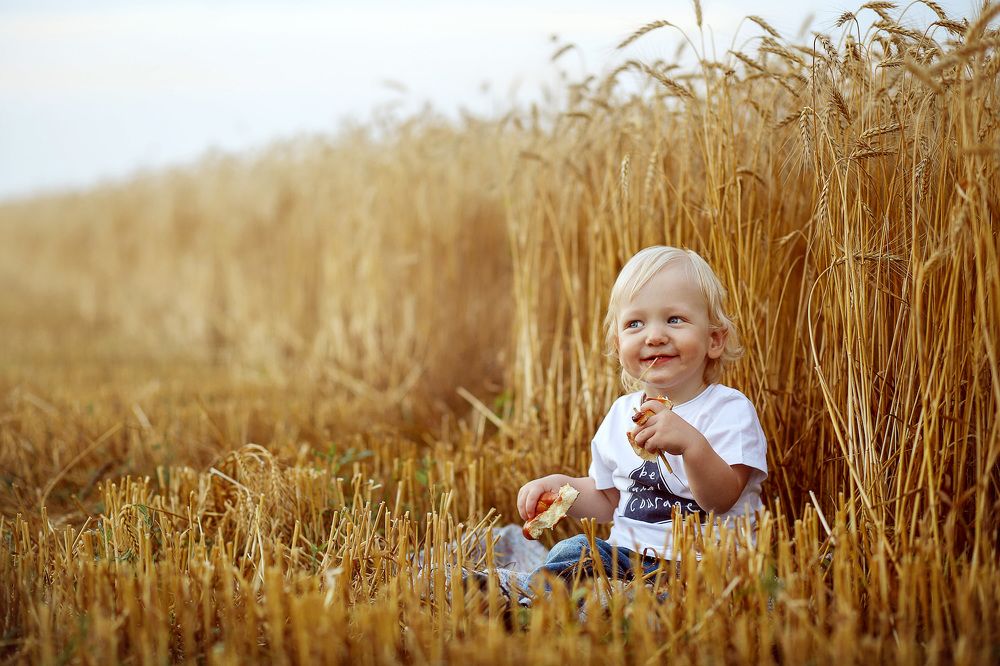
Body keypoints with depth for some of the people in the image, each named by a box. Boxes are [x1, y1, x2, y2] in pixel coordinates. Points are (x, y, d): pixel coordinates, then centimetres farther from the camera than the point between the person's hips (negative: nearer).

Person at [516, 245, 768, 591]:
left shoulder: (729, 409, -7)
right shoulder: (622, 413, 12)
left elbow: (721, 499, -19)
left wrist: (692, 444, -36)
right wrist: (560, 485, 5)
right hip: (627, 555, 5)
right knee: (571, 552, -23)